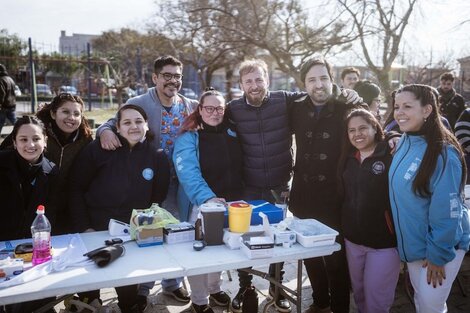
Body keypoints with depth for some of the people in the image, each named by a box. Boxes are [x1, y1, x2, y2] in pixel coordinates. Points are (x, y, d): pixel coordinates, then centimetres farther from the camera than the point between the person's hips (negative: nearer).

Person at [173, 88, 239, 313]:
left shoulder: (232, 134, 6)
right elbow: (188, 173, -26)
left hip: (229, 203, 5)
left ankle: (214, 288, 41)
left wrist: (237, 197, 8)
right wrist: (208, 198, -39)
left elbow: (238, 168, 16)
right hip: (201, 205, -5)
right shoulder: (188, 138, -11)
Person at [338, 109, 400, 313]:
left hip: (384, 241, -5)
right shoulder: (348, 159, 6)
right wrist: (345, 227, 8)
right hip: (352, 239, 6)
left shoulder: (391, 157, -14)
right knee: (359, 293, 20)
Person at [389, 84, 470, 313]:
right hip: (412, 243, 7)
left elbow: (446, 211, -22)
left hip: (441, 245, -7)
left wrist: (438, 255, -18)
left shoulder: (443, 153, -24)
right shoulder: (403, 143, 0)